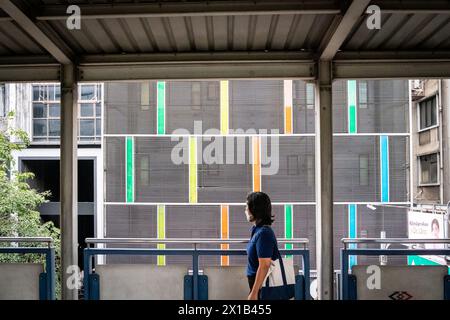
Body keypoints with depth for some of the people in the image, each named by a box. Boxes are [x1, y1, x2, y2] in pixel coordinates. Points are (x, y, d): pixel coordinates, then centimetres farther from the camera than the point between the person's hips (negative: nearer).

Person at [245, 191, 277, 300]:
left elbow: (264, 266, -23)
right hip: (258, 285, 9)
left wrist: (254, 292, -21)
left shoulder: (264, 233, -20)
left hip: (262, 286, -9)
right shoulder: (257, 230, 10)